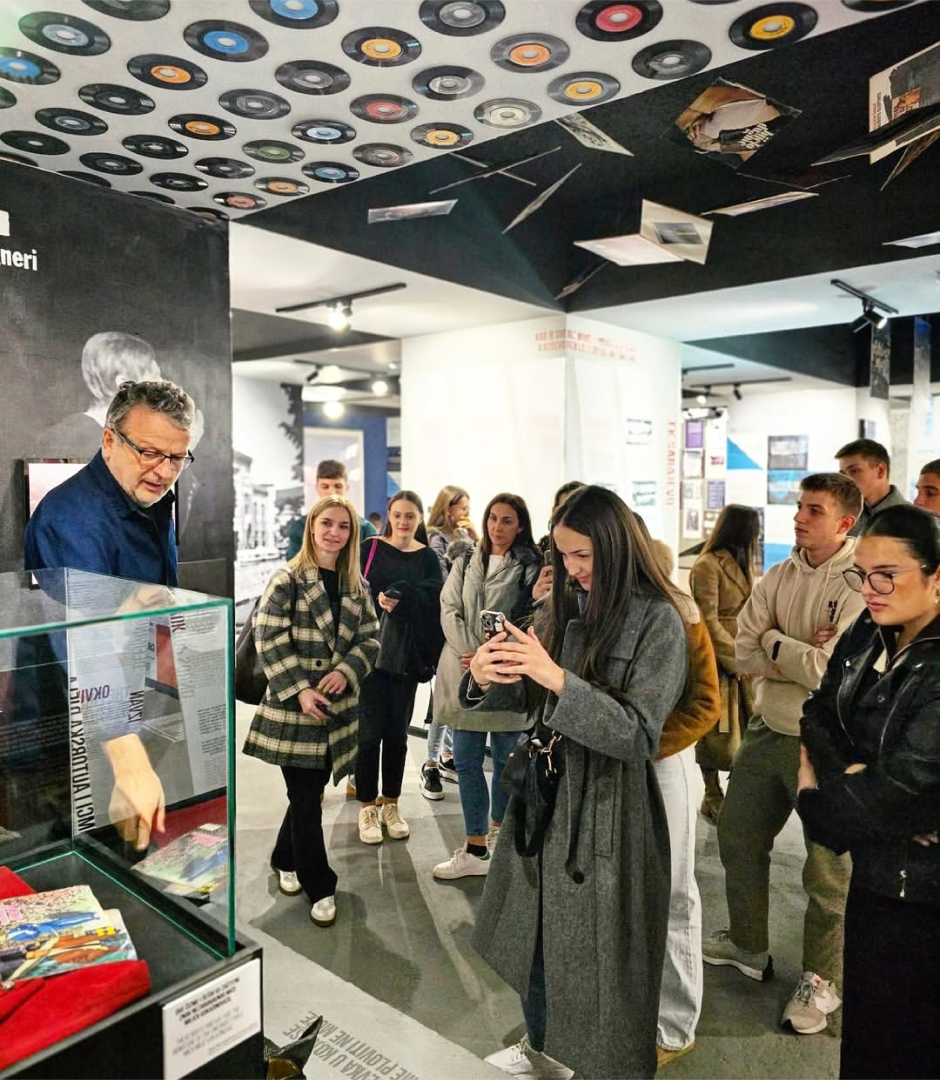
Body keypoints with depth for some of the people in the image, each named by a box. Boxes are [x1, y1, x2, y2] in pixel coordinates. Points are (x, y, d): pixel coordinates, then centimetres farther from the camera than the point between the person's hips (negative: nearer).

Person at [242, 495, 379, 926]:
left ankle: (285, 860, 40)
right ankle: (320, 887, 18)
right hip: (293, 706, -5)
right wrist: (299, 691, -19)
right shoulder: (287, 580, -9)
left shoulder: (356, 585, 7)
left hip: (338, 706, 5)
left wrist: (345, 672, -12)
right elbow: (269, 640, -12)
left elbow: (370, 638, 6)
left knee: (310, 791, 16)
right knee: (306, 799, 3)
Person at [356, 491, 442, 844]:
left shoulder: (428, 558, 6)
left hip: (406, 654, 2)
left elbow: (431, 602, -6)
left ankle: (391, 805, 23)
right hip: (370, 649, -2)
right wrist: (378, 602, -21)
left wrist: (396, 598, -20)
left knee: (397, 732, 10)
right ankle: (367, 808, 14)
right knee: (371, 731, 0)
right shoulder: (370, 548, 2)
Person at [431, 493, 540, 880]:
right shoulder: (466, 563, 12)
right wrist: (470, 652, -11)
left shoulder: (530, 567, -1)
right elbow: (449, 610, 4)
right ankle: (476, 848, 15)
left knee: (505, 758, 10)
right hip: (464, 671, 4)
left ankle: (496, 831, 33)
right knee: (466, 760, 5)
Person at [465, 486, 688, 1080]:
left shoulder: (658, 622, -13)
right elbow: (523, 702, 8)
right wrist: (487, 680, -14)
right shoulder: (560, 609, 4)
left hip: (609, 809, -6)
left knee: (599, 954, 9)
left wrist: (558, 679, -29)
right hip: (545, 796, 6)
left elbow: (636, 733, -18)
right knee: (536, 936, 21)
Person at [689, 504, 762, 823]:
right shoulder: (708, 566, -13)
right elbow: (708, 623, -16)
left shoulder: (739, 563, 14)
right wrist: (735, 659, -13)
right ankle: (713, 799, 18)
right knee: (717, 733, 3)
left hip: (741, 661, 7)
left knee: (746, 728, 11)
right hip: (717, 662, -7)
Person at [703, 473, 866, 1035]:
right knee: (738, 839, 18)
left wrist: (775, 643, -12)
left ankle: (823, 979, 32)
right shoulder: (779, 577, 2)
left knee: (828, 867, 8)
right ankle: (747, 945, 41)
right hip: (768, 730, 7)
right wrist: (802, 654, -18)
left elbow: (831, 670, -26)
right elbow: (745, 652, -4)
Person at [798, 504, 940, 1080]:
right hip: (874, 870, 7)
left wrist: (818, 790, -11)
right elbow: (820, 712, 3)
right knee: (863, 1024, 23)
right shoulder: (867, 634, 0)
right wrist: (843, 771, -15)